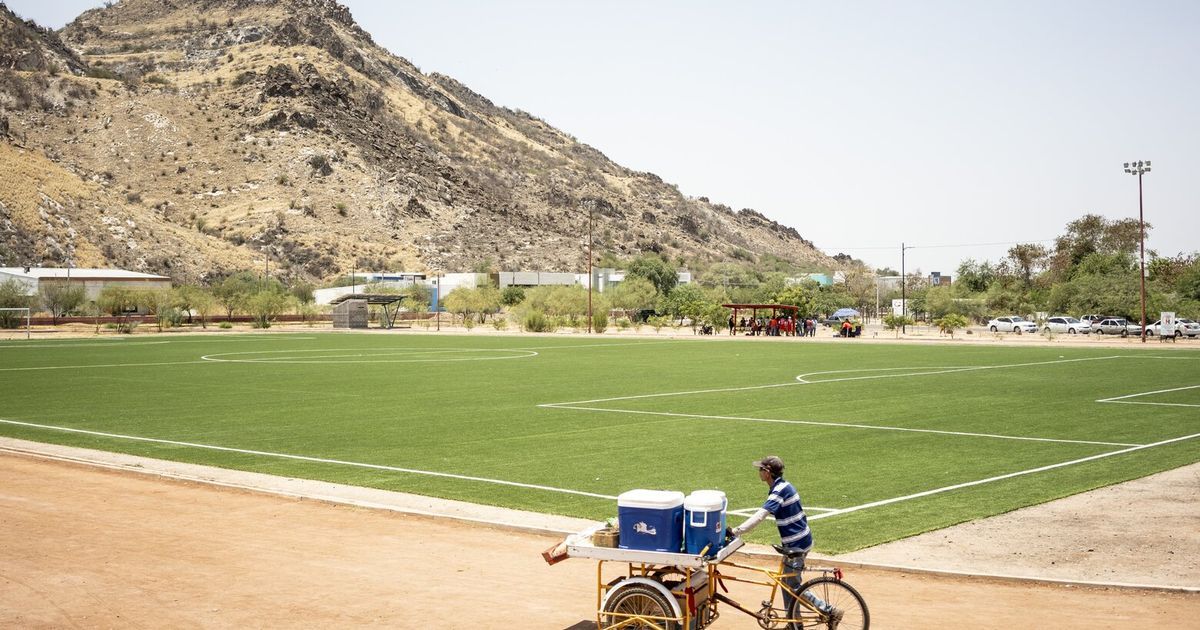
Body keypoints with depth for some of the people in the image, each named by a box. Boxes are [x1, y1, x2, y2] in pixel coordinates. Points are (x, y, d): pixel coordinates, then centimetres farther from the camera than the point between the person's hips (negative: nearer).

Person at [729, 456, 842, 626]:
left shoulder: (779, 491, -22)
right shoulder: (784, 486, 8)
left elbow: (760, 516, -33)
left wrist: (736, 531, -37)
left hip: (797, 544, -10)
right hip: (798, 540, 10)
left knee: (794, 587, -2)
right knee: (787, 583, 15)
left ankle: (831, 612, 3)